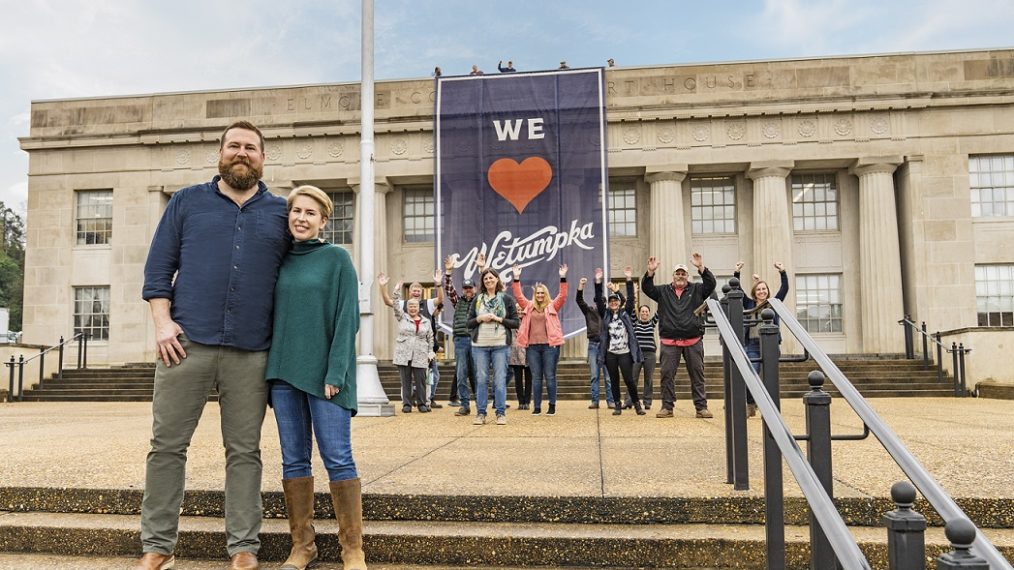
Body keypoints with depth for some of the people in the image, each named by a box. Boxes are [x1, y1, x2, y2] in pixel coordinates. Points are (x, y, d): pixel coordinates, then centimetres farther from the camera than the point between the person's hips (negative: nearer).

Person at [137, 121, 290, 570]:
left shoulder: (280, 212, 12)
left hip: (251, 352, 0)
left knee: (245, 451, 5)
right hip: (187, 343, 0)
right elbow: (158, 267, 7)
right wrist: (163, 322, -5)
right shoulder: (187, 202, 11)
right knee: (167, 445, 4)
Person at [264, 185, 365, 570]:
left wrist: (335, 372, -13)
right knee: (294, 460, 8)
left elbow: (347, 318, -6)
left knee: (338, 459, -5)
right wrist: (270, 368, 7)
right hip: (284, 372, 5)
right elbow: (272, 315, 15)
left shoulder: (337, 258, 0)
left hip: (324, 374, -4)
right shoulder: (280, 261, 13)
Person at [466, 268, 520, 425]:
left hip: (500, 345, -2)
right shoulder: (477, 300, 11)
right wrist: (480, 318, -8)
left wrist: (498, 319, -10)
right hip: (480, 345, 2)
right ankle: (480, 413, 9)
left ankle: (501, 413, 5)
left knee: (500, 380, -2)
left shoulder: (507, 299, 5)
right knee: (481, 379, 3)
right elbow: (469, 323, 10)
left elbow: (515, 323, 1)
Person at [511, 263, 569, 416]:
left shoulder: (552, 306, 6)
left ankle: (552, 406, 10)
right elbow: (518, 295, 6)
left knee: (550, 376, 2)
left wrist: (563, 278, -13)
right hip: (532, 346, 2)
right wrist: (516, 278, -2)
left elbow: (562, 296, -5)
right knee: (536, 377, 6)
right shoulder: (528, 306, 12)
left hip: (550, 345, -2)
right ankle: (537, 407, 11)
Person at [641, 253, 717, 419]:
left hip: (693, 341, 0)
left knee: (697, 374, 4)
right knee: (667, 374, 1)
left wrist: (701, 267, -17)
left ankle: (701, 407, 10)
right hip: (669, 342, 0)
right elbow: (646, 288, 2)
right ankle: (667, 407, 9)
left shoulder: (696, 290, 9)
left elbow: (711, 284, -5)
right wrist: (650, 272, -14)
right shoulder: (663, 292, 11)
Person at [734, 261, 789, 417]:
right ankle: (750, 406, 8)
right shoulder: (749, 304, 11)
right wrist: (737, 273, -4)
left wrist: (782, 272, -9)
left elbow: (784, 289, 3)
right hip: (752, 344, 0)